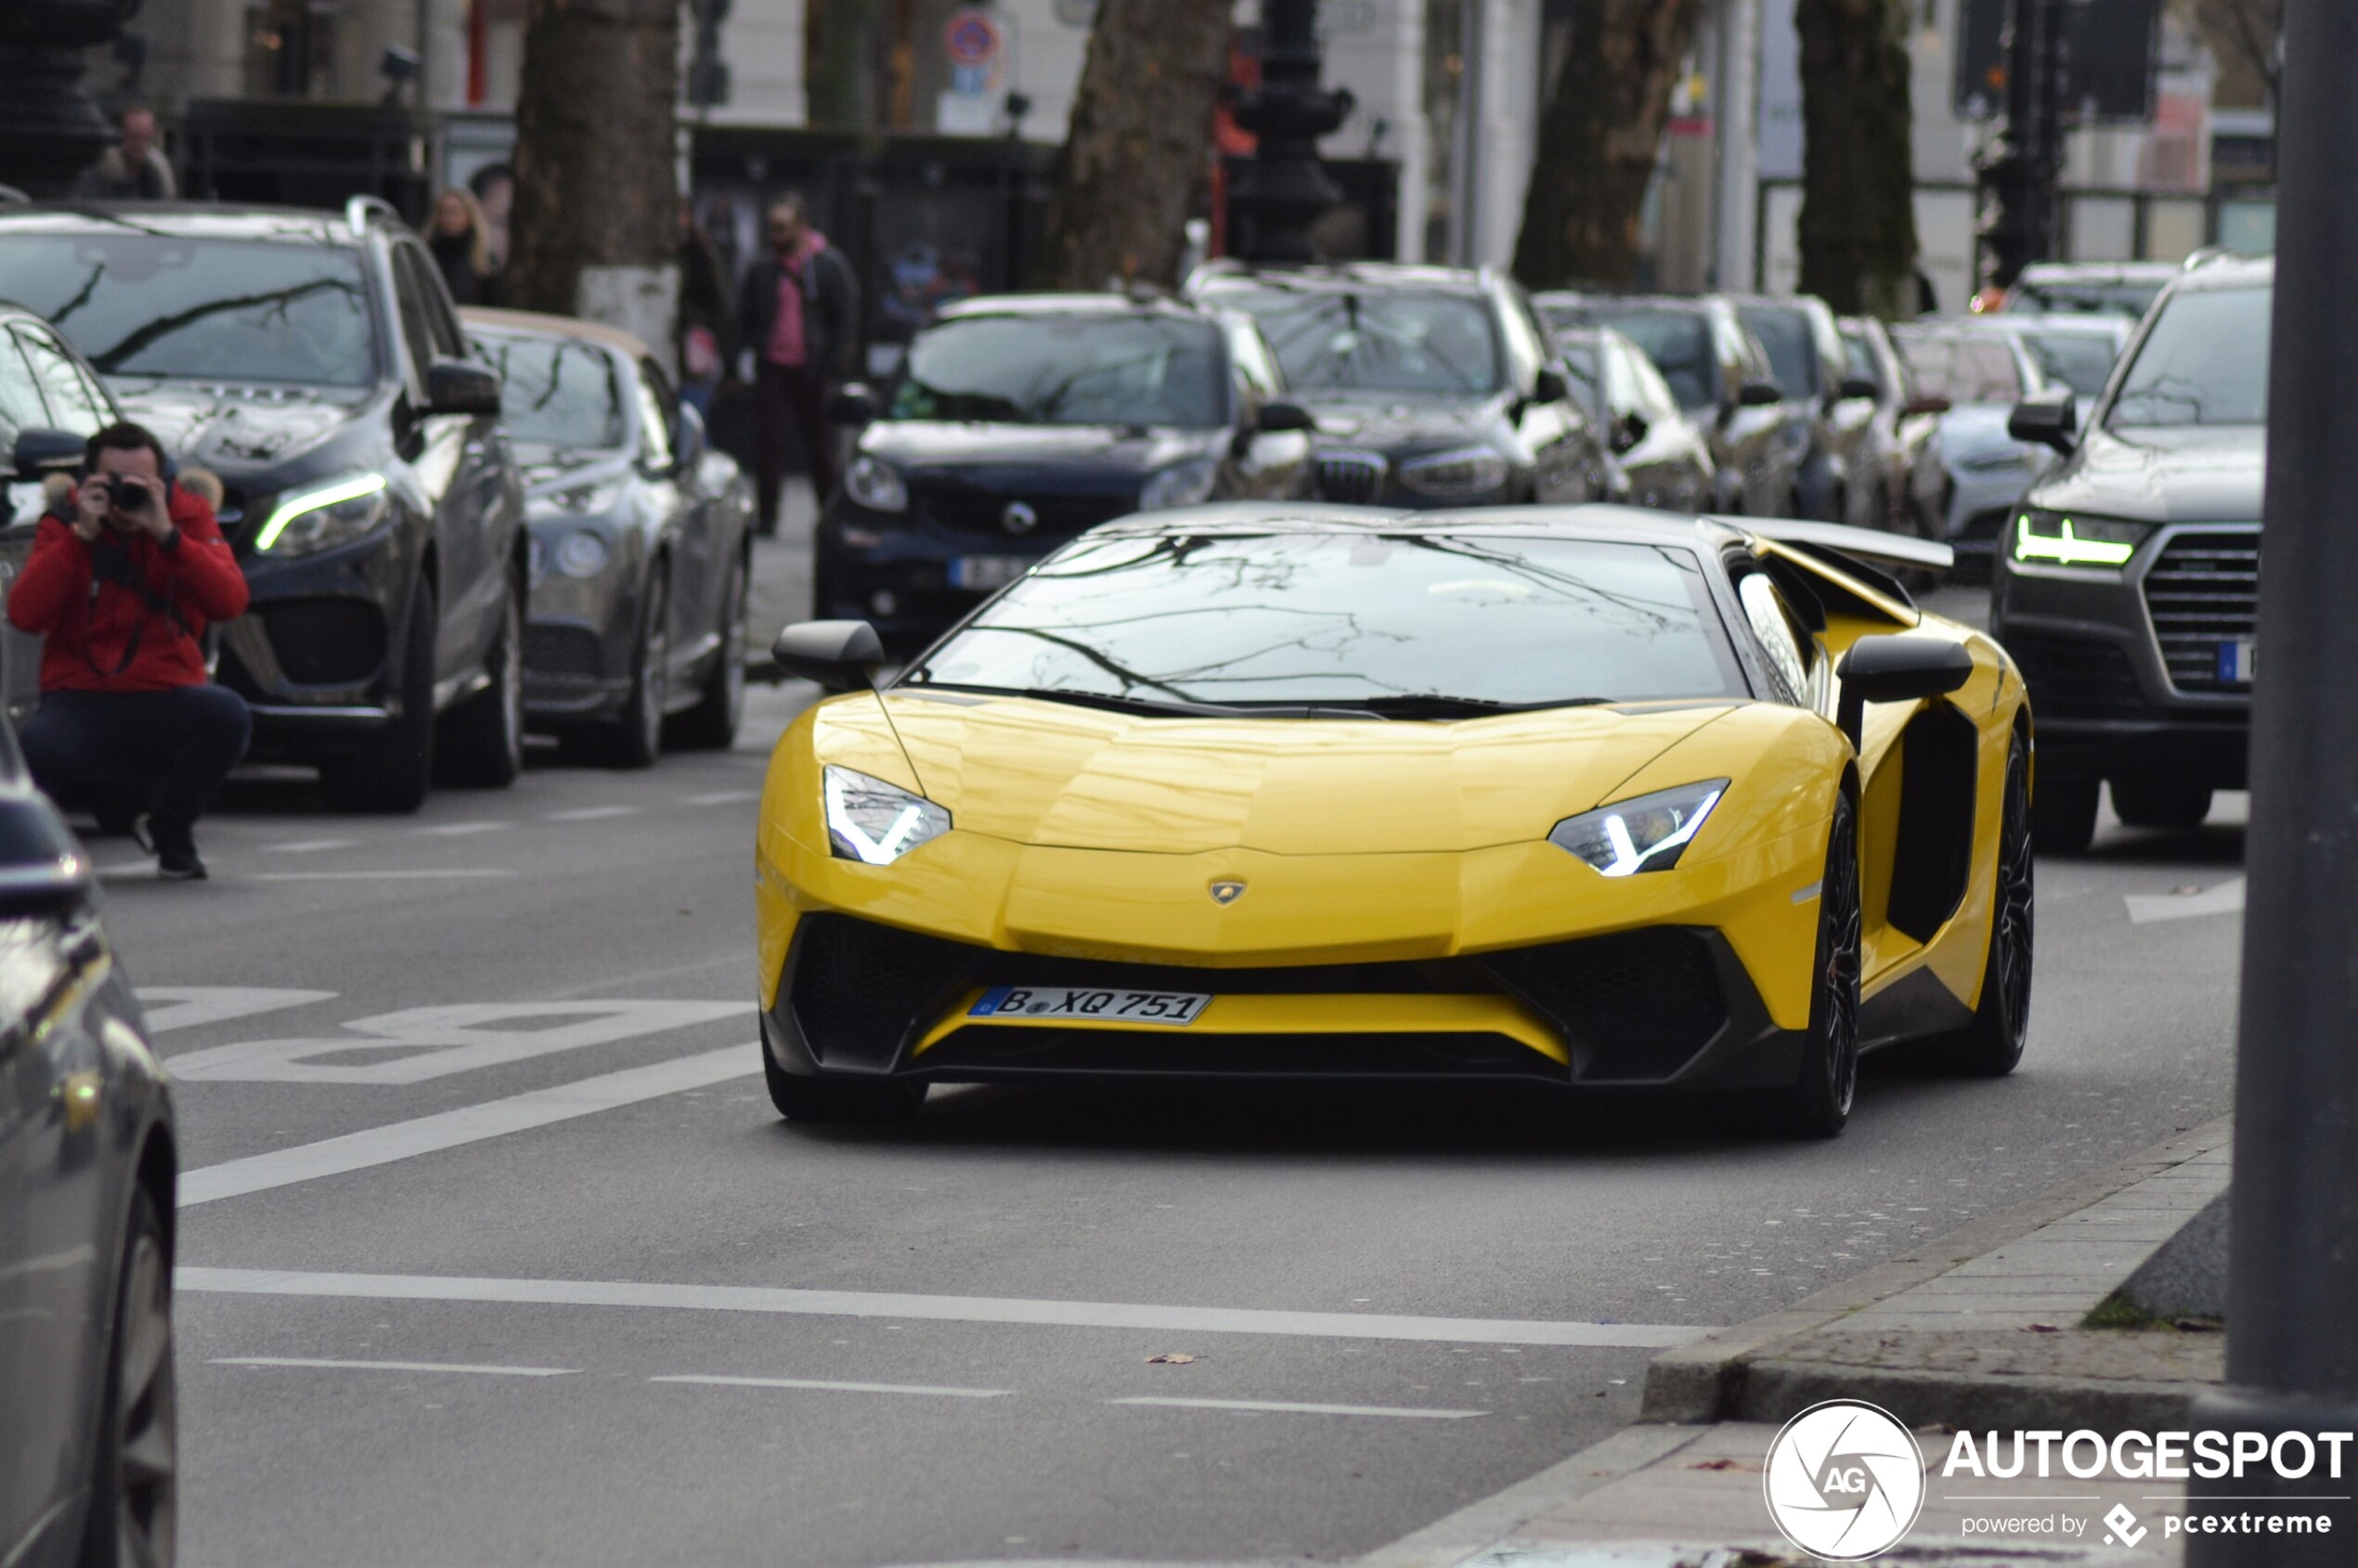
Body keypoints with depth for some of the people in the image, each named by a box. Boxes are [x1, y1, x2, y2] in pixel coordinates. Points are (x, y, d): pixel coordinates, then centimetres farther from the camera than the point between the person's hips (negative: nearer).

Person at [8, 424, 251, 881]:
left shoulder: (189, 516, 3)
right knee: (38, 746, -35)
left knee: (228, 715, -32)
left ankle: (170, 828, 0)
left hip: (165, 698, 1)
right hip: (80, 701, -1)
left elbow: (230, 602, -14)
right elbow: (24, 615, -15)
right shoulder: (63, 522, 1)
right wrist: (80, 535, -20)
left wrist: (166, 534, -23)